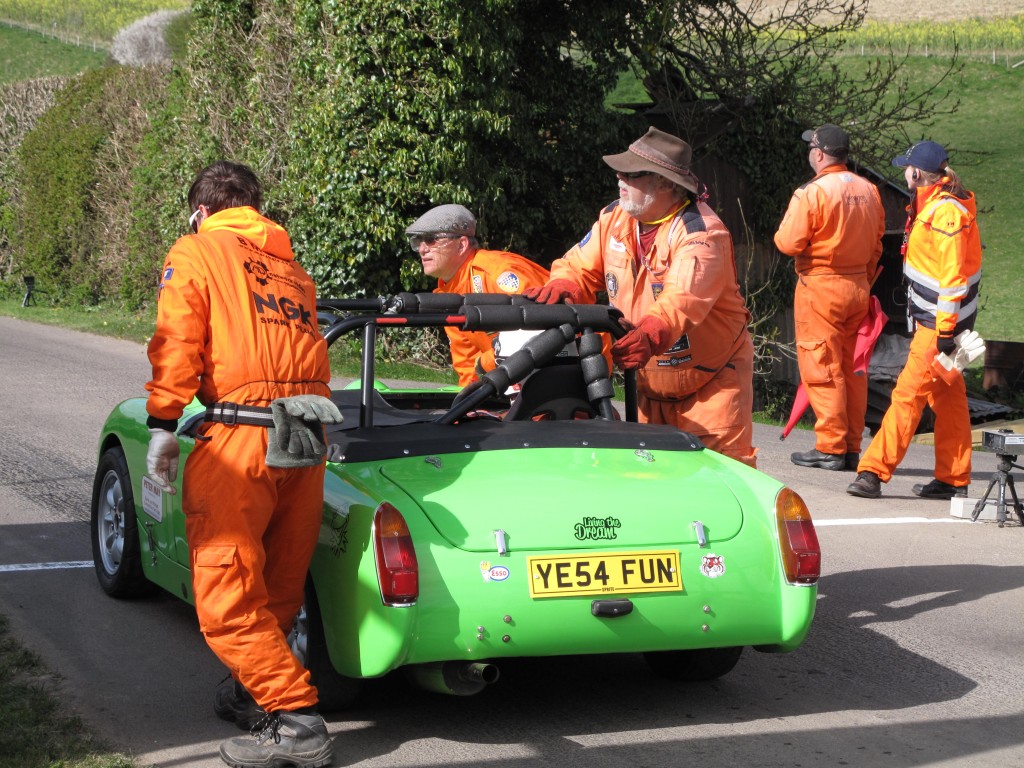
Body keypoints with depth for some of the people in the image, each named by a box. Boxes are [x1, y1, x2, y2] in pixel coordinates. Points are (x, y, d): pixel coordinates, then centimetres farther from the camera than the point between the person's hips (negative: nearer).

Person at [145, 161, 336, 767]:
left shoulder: (195, 251, 8)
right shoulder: (292, 268, 25)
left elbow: (178, 342, -4)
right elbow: (310, 350, 20)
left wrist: (163, 424, -3)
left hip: (241, 437, -7)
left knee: (226, 595, -5)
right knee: (280, 587, 17)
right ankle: (255, 692, 32)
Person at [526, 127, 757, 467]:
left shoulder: (701, 232, -21)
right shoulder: (615, 218, 3)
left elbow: (683, 301, -36)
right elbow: (579, 266, 4)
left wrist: (649, 337, -55)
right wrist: (561, 288, -22)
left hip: (711, 381, -7)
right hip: (651, 382, 7)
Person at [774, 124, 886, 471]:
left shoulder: (812, 192, -16)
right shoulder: (868, 190, 6)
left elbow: (789, 243, -16)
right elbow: (877, 241, 12)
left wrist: (783, 234, 6)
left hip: (820, 287, -7)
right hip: (858, 286, 7)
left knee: (821, 368, -1)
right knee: (852, 368, 12)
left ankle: (830, 448, -2)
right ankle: (852, 448, 15)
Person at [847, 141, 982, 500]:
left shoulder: (947, 212, -20)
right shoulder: (932, 205, 12)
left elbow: (954, 276, -23)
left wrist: (945, 330, -23)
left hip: (939, 322, -10)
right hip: (931, 319, 10)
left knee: (909, 393, -9)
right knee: (947, 396, 12)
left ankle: (874, 471, -9)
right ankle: (953, 480, 18)